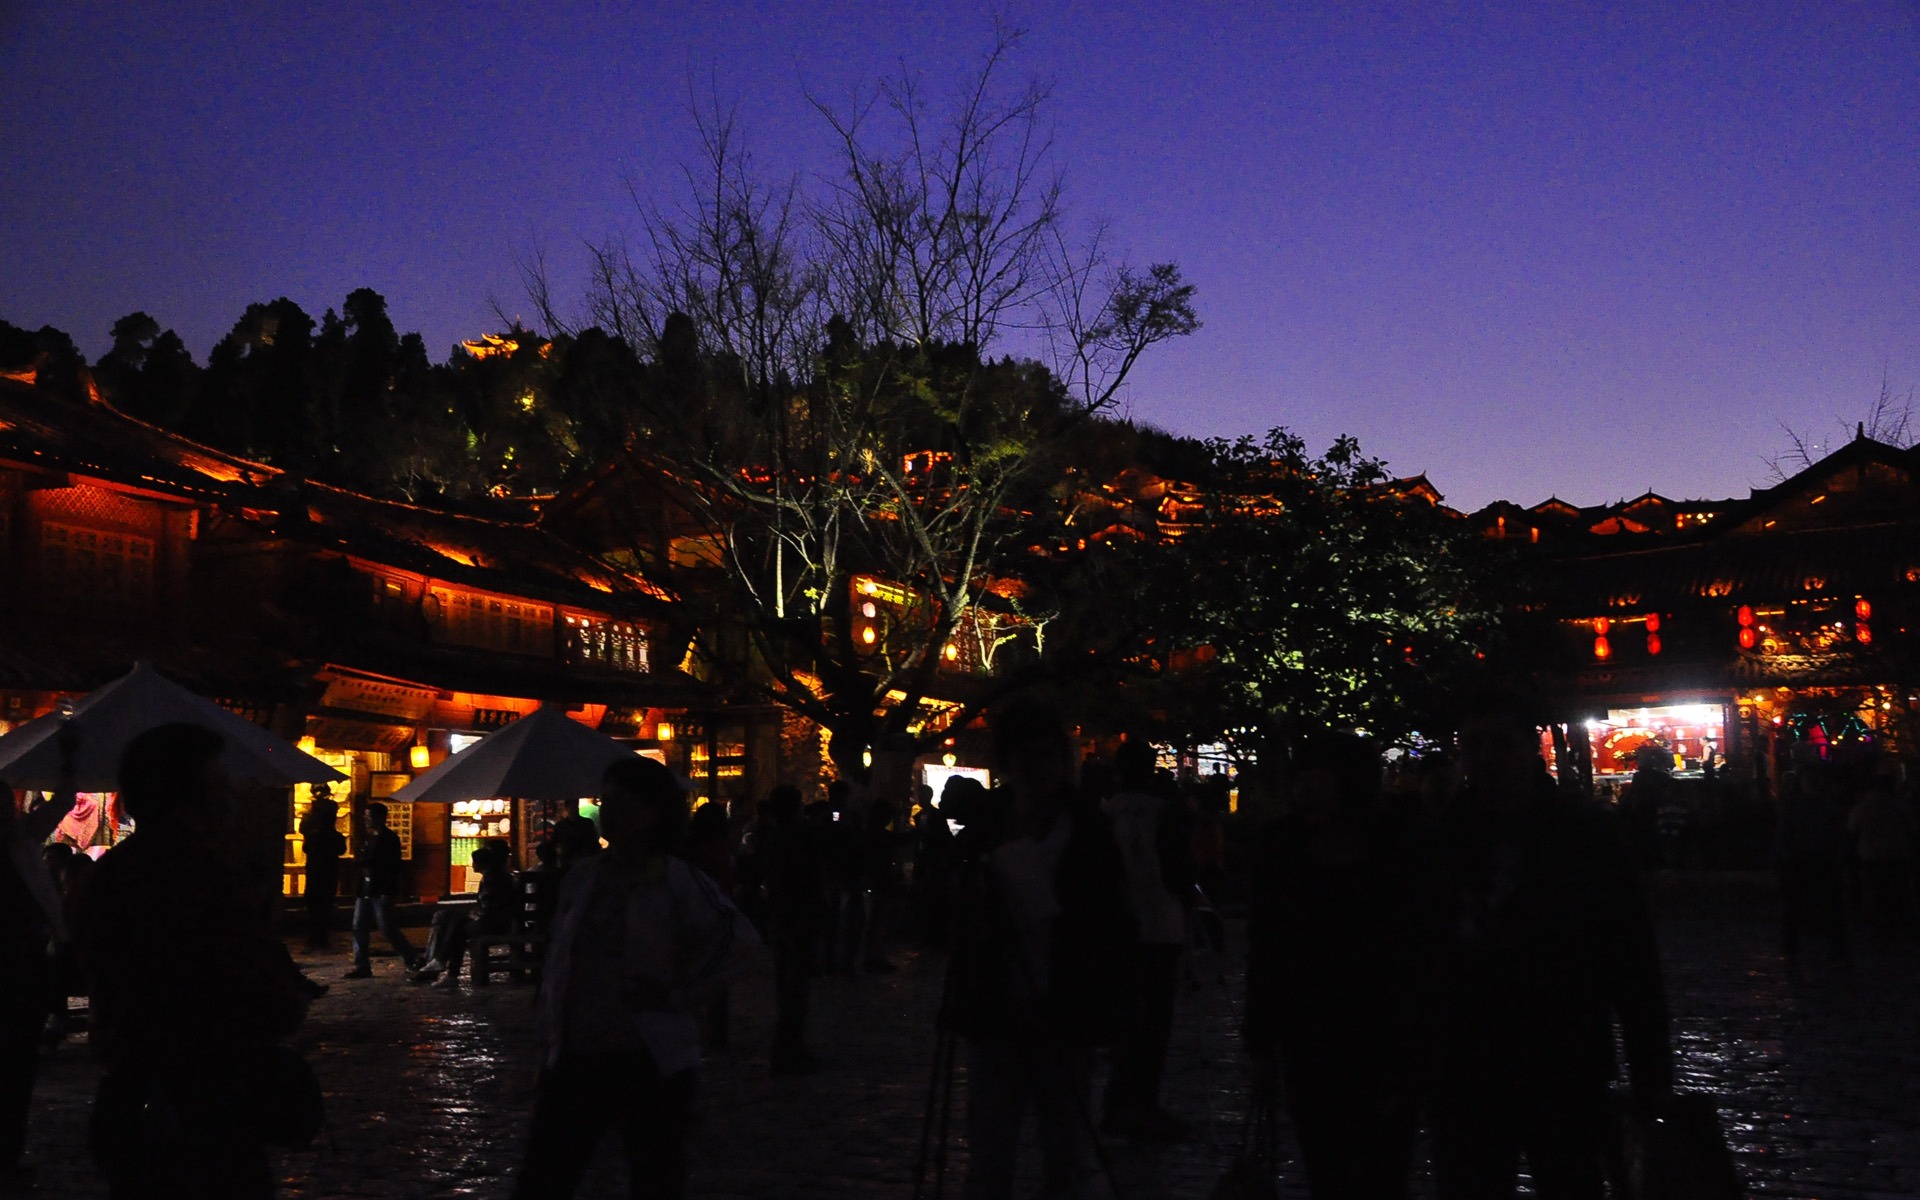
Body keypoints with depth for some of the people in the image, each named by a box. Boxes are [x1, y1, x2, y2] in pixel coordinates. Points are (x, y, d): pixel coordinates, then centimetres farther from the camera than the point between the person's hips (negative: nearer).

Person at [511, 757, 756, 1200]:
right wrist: (549, 1044, 11)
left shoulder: (676, 882, -10)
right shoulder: (580, 880, 6)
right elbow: (557, 968, 14)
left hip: (650, 1060, -4)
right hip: (575, 1057, 5)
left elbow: (737, 937, -18)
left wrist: (679, 996, -17)